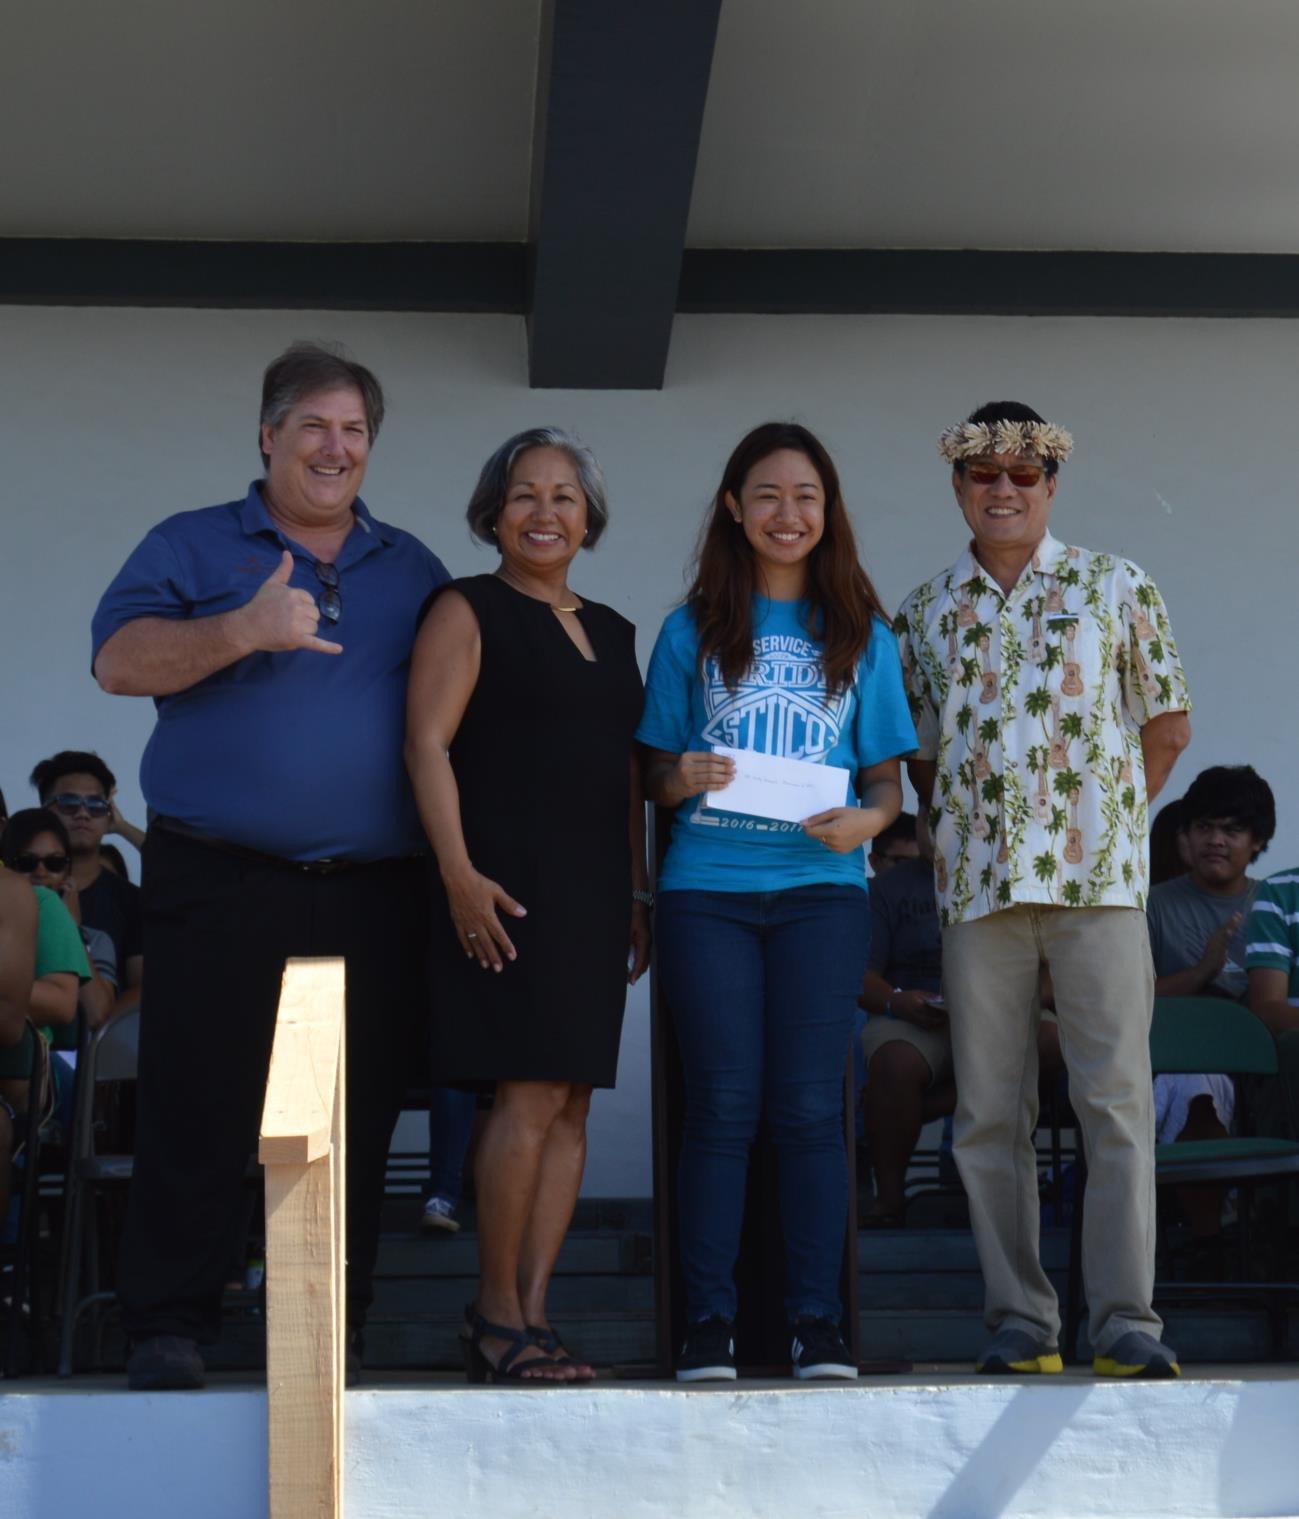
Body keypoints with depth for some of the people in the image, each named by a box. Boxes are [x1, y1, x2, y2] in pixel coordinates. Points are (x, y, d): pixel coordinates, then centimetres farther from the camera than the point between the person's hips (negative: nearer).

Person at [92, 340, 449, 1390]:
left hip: (375, 897, 3)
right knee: (196, 1111, -4)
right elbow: (119, 659, -4)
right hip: (217, 887, -3)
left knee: (356, 1124, 3)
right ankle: (171, 1327, 3)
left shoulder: (412, 571, 18)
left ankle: (335, 1330, 10)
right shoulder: (192, 546, 9)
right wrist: (242, 632, -18)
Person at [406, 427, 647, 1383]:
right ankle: (496, 1314, -3)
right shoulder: (469, 613, 1)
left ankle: (533, 1313, 7)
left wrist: (639, 892, 17)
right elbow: (427, 745, -8)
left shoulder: (611, 631, 20)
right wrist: (459, 875, -17)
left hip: (592, 889, 7)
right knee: (532, 1092, -12)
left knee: (571, 1102, 3)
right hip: (507, 887, -7)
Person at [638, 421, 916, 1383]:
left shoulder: (862, 637, 11)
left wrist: (866, 819, -11)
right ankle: (709, 1324, 2)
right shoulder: (694, 629, 9)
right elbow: (654, 772, 9)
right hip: (707, 891, 0)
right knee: (723, 1106, -2)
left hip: (820, 889, 1)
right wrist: (679, 779, -13)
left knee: (810, 1107, -2)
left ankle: (818, 1325, 3)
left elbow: (887, 779, 10)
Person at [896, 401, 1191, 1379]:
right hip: (977, 885, 3)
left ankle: (1127, 1321, -3)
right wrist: (949, 834, 6)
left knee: (1117, 1100, -6)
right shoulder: (925, 614, 13)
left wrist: (1106, 821, 5)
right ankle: (1021, 1321, 10)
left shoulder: (1116, 589, 7)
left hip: (1097, 877, -2)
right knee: (990, 1114, 3)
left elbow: (1168, 725, 9)